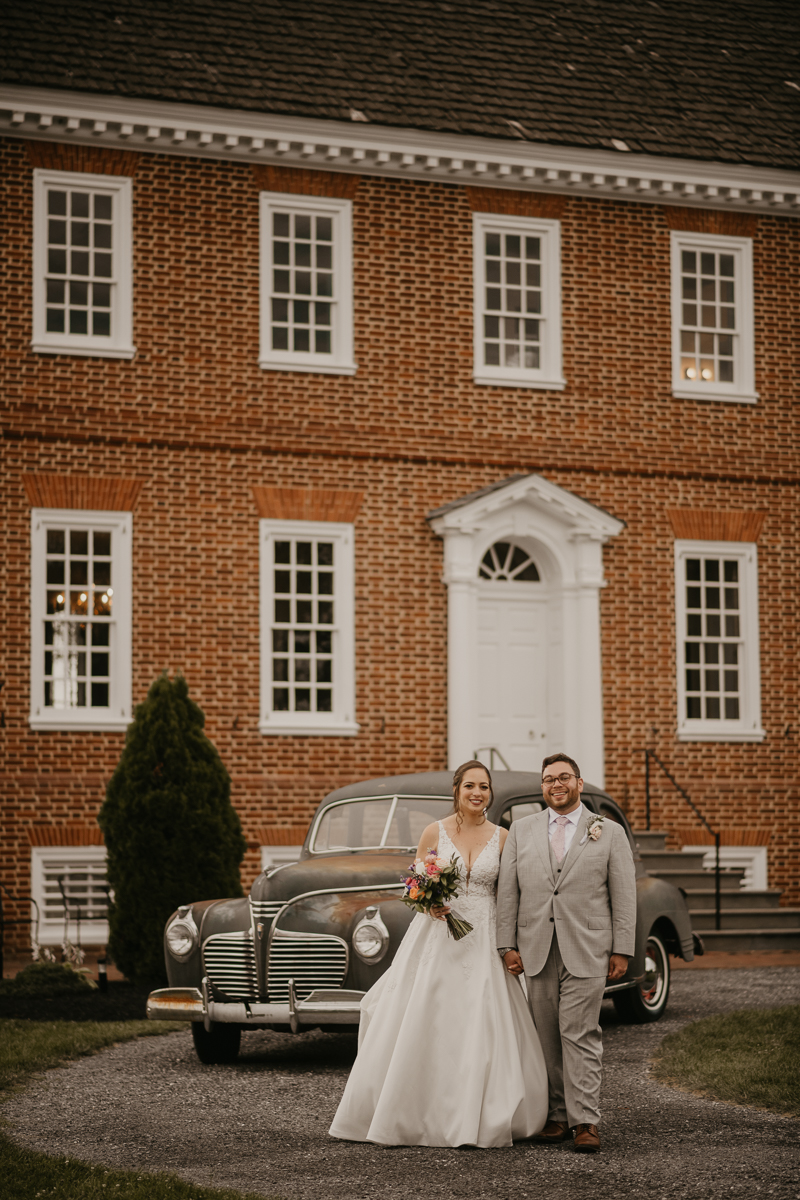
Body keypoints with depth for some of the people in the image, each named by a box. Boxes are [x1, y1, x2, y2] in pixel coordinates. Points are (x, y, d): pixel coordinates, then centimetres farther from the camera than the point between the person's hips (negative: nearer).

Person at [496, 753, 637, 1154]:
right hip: (537, 950, 3)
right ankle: (559, 1115, 10)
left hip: (587, 951, -3)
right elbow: (507, 891, 9)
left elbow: (624, 895, 5)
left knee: (579, 1034, -8)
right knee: (548, 1037, 4)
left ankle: (584, 1121, -7)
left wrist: (622, 950, -1)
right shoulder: (521, 831, 12)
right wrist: (508, 945, 1)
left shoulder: (609, 833, 7)